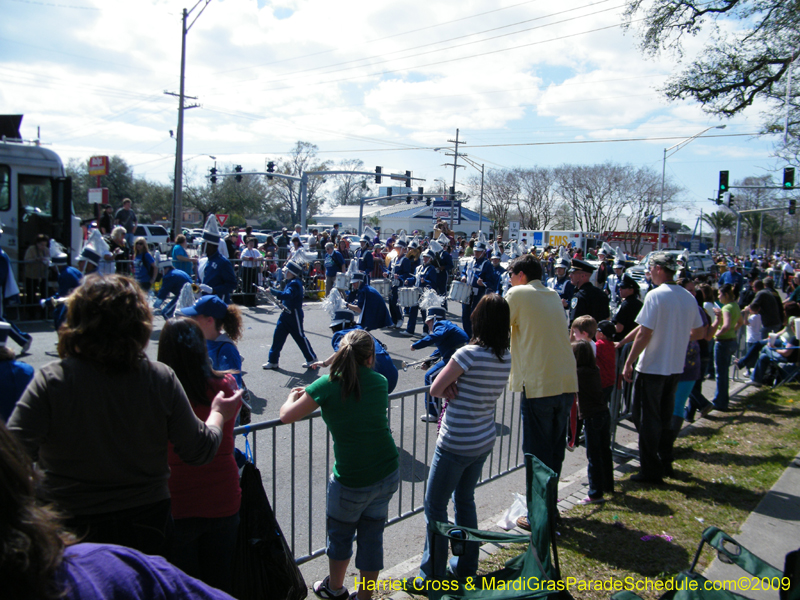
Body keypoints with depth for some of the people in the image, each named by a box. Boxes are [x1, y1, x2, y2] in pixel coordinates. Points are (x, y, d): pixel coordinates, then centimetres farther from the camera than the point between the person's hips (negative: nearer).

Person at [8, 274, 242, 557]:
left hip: (72, 532, -1)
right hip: (149, 526, 1)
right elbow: (199, 451, -6)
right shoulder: (161, 379, -13)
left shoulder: (50, 380, -18)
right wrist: (218, 415, 13)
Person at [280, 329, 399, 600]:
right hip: (389, 473, 3)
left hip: (352, 481, -3)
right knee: (372, 534, 19)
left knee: (340, 533, 22)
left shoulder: (328, 385, -14)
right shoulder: (380, 382, -1)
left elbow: (286, 416, -9)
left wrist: (293, 396, 12)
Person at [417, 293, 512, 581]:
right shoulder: (507, 357, -1)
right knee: (465, 500, 23)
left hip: (455, 445, -7)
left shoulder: (469, 353, -23)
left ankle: (433, 574, 18)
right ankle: (466, 567, 34)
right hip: (485, 441, 7)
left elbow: (435, 390, -16)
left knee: (435, 505, 8)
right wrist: (457, 387, -7)